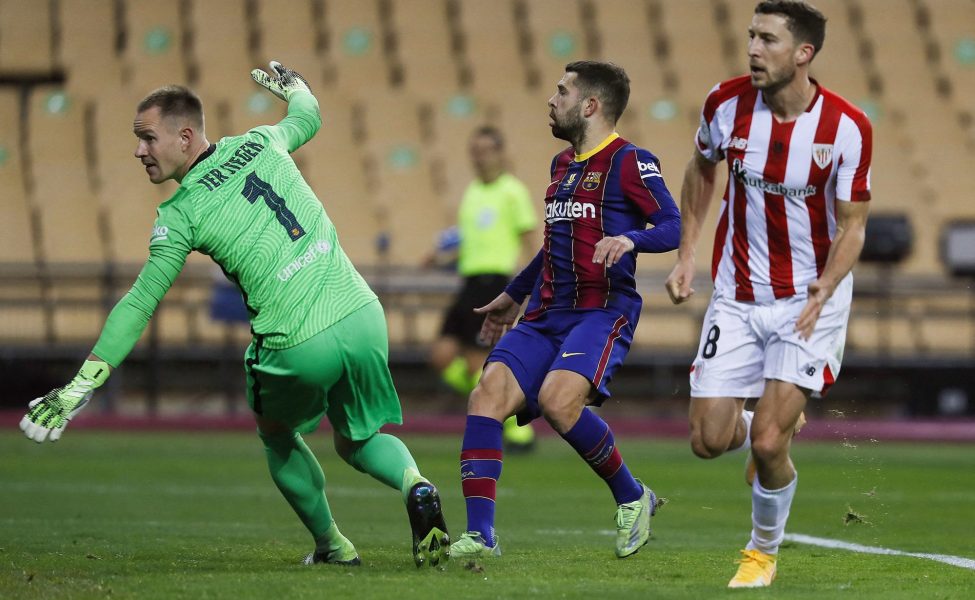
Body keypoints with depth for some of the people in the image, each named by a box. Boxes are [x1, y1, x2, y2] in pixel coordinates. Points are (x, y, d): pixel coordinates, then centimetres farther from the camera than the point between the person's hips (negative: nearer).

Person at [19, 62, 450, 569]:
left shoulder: (179, 216, -3)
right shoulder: (260, 144, 9)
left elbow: (139, 305, -5)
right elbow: (307, 116, 33)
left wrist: (81, 385, -2)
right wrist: (293, 85, 57)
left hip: (299, 348, -4)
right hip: (363, 317, 4)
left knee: (277, 435, 28)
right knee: (356, 441, 24)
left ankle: (332, 545, 29)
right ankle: (415, 485, -7)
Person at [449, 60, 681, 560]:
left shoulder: (628, 162, -4)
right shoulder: (562, 164, 21)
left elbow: (674, 227, -12)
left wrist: (630, 239, -31)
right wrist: (514, 294, 40)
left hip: (604, 310, -8)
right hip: (546, 313, 8)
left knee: (558, 398, -30)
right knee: (487, 395, -14)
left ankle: (632, 497, -5)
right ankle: (479, 534, -18)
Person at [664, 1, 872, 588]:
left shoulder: (847, 126, -16)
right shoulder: (727, 103, -9)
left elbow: (851, 225, -9)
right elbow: (702, 169, 12)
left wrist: (824, 290, -25)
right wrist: (686, 256, 8)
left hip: (810, 300, -3)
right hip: (737, 294, 3)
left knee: (767, 442, -12)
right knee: (710, 440, -3)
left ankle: (765, 550, 16)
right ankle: (777, 424, 33)